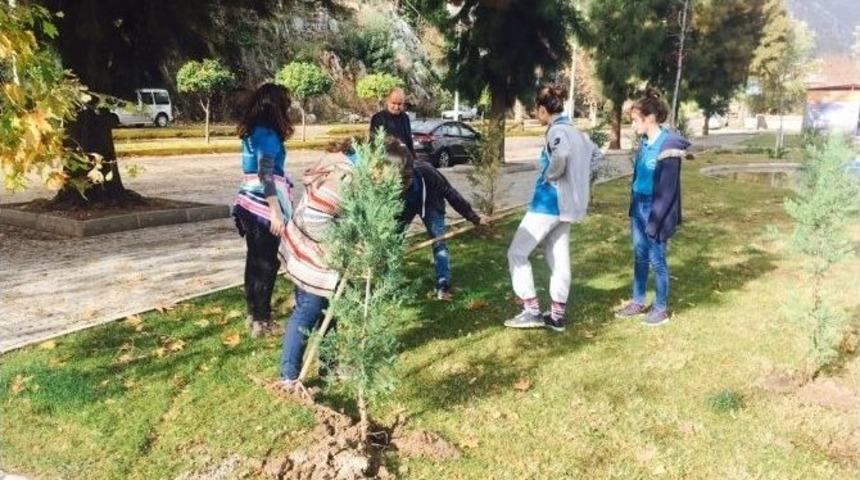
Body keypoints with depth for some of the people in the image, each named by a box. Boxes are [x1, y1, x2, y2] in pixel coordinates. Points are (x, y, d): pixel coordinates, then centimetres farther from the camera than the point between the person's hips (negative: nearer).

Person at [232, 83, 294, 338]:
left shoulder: (252, 132, 11)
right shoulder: (267, 134, -16)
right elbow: (266, 176, -21)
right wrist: (277, 213, -21)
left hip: (249, 204, 9)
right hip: (263, 208, -9)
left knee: (255, 261, 15)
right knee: (266, 264, 1)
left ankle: (254, 313, 25)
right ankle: (261, 320, 8)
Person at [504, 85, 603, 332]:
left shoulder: (556, 131, -15)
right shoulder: (575, 131, 13)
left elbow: (561, 155, -37)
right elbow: (597, 155, 26)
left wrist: (550, 176, -19)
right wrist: (578, 178, 15)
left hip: (549, 202, -9)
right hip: (565, 204, 9)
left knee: (517, 253, -1)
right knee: (559, 258, 13)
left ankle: (532, 311, -1)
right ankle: (558, 315, 19)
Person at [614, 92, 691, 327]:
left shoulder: (668, 145, -18)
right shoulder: (644, 141, 5)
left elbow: (667, 190, -18)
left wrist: (655, 221, -17)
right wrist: (633, 209, 12)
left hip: (655, 213, -7)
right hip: (639, 210, 7)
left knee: (657, 261, 4)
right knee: (640, 257, 16)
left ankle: (661, 308, 19)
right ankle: (638, 302, 29)